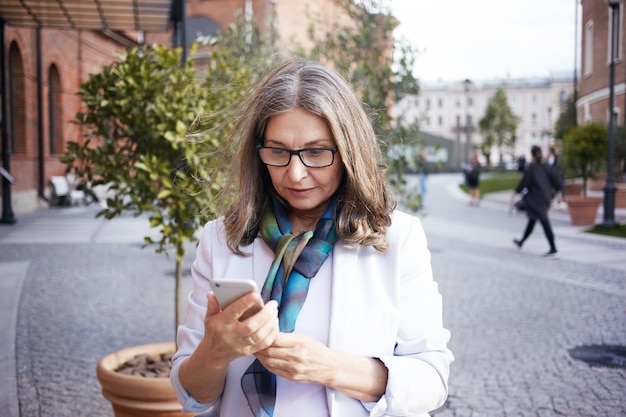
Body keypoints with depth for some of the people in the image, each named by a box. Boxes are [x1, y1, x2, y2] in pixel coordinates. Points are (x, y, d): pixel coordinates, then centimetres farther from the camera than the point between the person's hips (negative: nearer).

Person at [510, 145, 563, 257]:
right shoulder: (547, 166, 5)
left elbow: (524, 181, -13)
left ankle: (553, 249, -11)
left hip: (535, 199, -7)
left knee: (544, 222, -8)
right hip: (546, 197, 7)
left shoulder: (531, 167, -12)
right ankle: (521, 242, 34)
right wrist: (558, 192, 7)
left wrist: (516, 193, -6)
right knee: (532, 220, 19)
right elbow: (555, 178, 2)